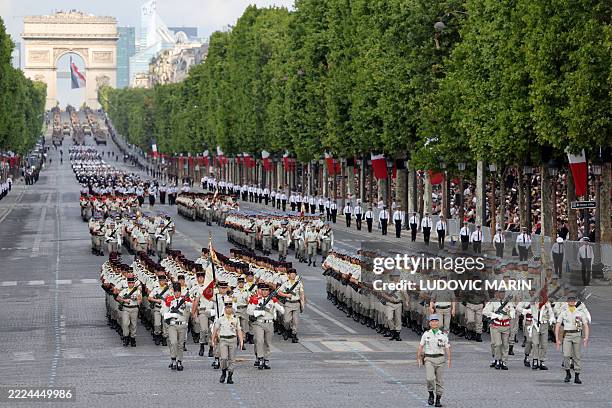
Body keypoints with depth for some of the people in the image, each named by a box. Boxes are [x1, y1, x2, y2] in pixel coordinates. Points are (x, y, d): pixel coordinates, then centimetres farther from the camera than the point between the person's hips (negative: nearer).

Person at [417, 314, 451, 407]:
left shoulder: (443, 335, 4)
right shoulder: (426, 334, 6)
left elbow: (447, 348, 1)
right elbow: (420, 347, 8)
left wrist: (448, 359, -11)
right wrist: (418, 358, 0)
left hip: (440, 359, 1)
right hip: (429, 359, -1)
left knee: (439, 380, 3)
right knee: (430, 378, -18)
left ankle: (438, 399, 12)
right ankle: (431, 394, 5)